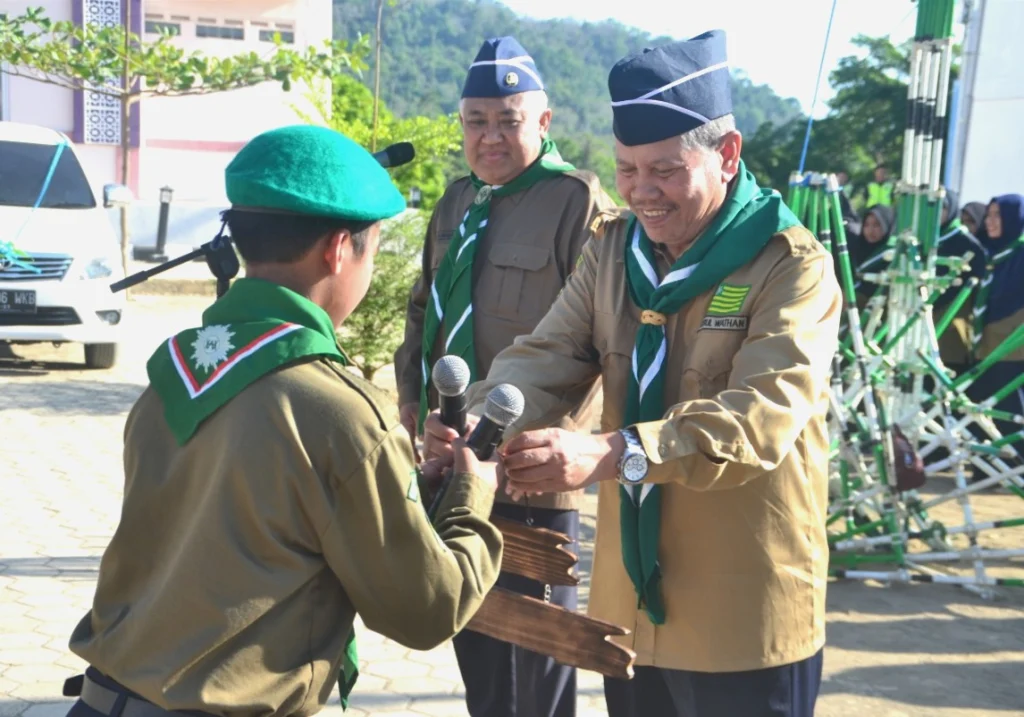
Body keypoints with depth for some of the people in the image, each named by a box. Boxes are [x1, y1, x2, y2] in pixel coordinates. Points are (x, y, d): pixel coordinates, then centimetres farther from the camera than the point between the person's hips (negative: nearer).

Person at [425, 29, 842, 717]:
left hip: (747, 620, -5)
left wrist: (612, 453, -42)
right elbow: (546, 358, -5)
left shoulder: (793, 267, -14)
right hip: (630, 606, 6)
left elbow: (762, 415, -28)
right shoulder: (612, 251, 5)